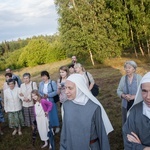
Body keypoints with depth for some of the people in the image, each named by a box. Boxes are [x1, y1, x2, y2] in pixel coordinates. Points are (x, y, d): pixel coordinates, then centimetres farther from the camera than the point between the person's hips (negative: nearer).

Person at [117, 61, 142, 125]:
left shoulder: (139, 78, -10)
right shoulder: (123, 78, 0)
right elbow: (119, 90, 5)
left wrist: (133, 96, -21)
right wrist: (123, 96, -15)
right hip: (126, 105, 3)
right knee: (125, 123, 10)